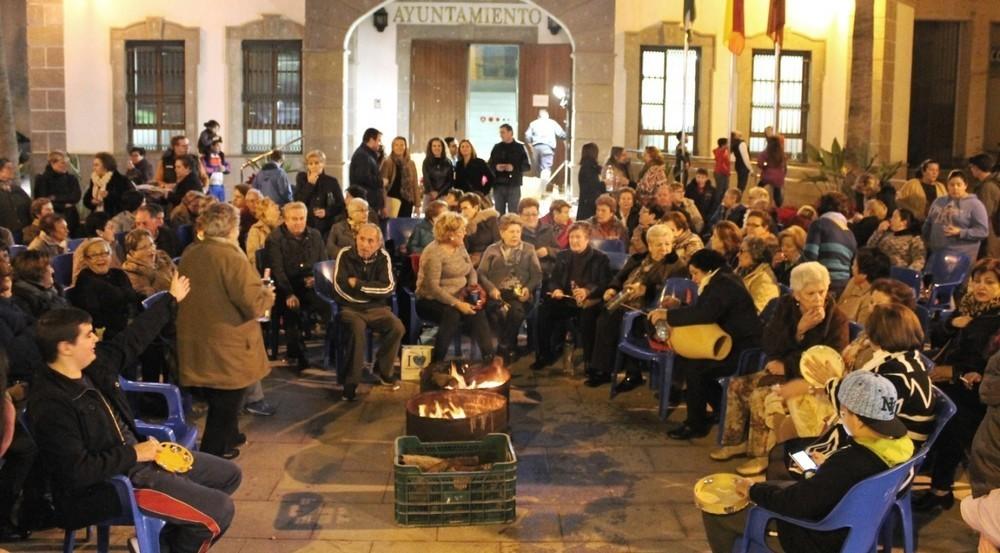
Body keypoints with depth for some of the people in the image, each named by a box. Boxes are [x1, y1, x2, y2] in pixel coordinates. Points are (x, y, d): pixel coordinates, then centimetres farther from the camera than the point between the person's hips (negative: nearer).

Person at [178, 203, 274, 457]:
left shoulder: (190, 254, 4)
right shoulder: (231, 257, -21)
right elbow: (252, 303, -23)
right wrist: (268, 295, -1)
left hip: (197, 342, 8)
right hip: (227, 347, -8)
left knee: (217, 401, 25)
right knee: (226, 404, 6)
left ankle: (226, 439, 43)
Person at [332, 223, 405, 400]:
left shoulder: (383, 257, -1)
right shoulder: (345, 255, -7)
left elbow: (388, 288, -10)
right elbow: (340, 287, -17)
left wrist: (358, 284, -14)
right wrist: (373, 291, -12)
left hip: (377, 308, 3)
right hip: (350, 307, -3)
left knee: (397, 328, -23)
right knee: (358, 328, -35)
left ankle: (383, 369, 3)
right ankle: (351, 382, -23)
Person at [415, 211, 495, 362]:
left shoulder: (460, 247, 9)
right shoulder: (434, 252, -15)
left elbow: (471, 270, 19)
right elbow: (433, 287, -22)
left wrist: (473, 284, -4)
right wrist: (457, 304, -28)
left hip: (459, 297, 6)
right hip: (431, 301, -6)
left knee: (477, 313, -24)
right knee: (452, 314, -36)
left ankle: (489, 359, -26)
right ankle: (436, 362, -28)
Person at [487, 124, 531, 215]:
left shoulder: (520, 147, 2)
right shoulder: (497, 147, 9)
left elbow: (527, 166, 0)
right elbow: (489, 165, 13)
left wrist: (514, 168, -15)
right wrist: (496, 167, -9)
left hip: (514, 185, -2)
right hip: (498, 185, 2)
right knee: (499, 213, 5)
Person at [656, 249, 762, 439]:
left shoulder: (724, 284, -18)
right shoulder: (719, 282, 13)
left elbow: (704, 314, -32)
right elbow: (701, 311, 14)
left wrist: (668, 315, -28)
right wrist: (677, 309, -1)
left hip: (743, 349, -11)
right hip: (731, 343, 11)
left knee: (694, 367, -21)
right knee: (683, 358, 2)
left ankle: (696, 424, -8)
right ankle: (722, 408, 11)